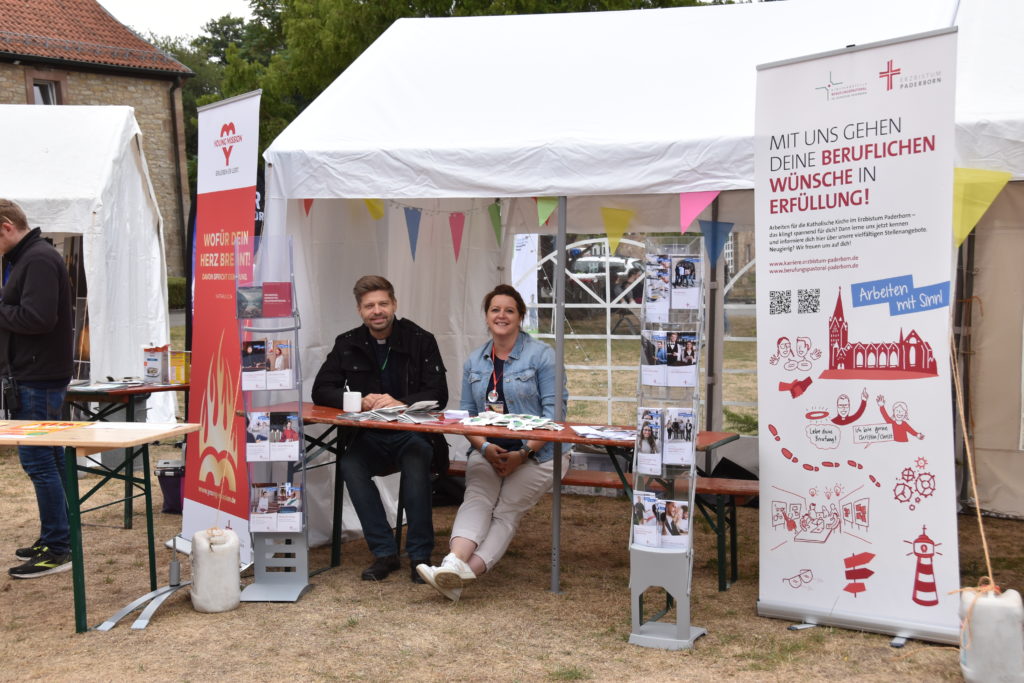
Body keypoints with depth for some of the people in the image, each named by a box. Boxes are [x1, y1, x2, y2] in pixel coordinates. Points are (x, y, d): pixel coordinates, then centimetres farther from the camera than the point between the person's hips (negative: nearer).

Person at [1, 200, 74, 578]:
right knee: (48, 459, 14)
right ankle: (53, 540, 23)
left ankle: (57, 549, -2)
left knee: (38, 460, -7)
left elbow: (37, 317, -24)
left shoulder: (39, 260, -14)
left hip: (38, 379, -10)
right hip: (32, 374, 10)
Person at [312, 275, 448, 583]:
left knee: (416, 464, -34)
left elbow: (439, 395, -7)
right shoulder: (348, 344, 8)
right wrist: (360, 402, -15)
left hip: (413, 434, -2)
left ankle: (420, 555, -20)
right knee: (350, 466, -29)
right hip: (369, 436, 3)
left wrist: (401, 404, -24)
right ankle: (384, 553, -19)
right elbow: (321, 391, 4)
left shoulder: (420, 340, -1)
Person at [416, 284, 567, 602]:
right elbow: (466, 413, 12)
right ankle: (454, 564, -47)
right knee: (476, 500, -24)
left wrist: (523, 454, -17)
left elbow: (553, 411, -8)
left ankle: (465, 575, -38)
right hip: (489, 451, 4)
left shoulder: (541, 355, -2)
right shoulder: (475, 360, 14)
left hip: (536, 452, -3)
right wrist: (484, 448, -8)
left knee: (507, 510, -21)